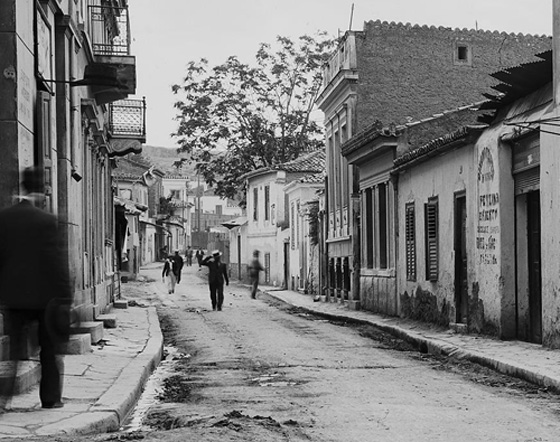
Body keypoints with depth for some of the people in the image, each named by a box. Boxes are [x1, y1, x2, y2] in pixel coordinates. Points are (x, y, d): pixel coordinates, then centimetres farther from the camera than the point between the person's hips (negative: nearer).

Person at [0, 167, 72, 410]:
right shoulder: (46, 220, -14)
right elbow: (57, 262, -13)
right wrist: (64, 297, -8)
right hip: (44, 295, -3)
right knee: (50, 349, 11)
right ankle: (51, 399, 16)